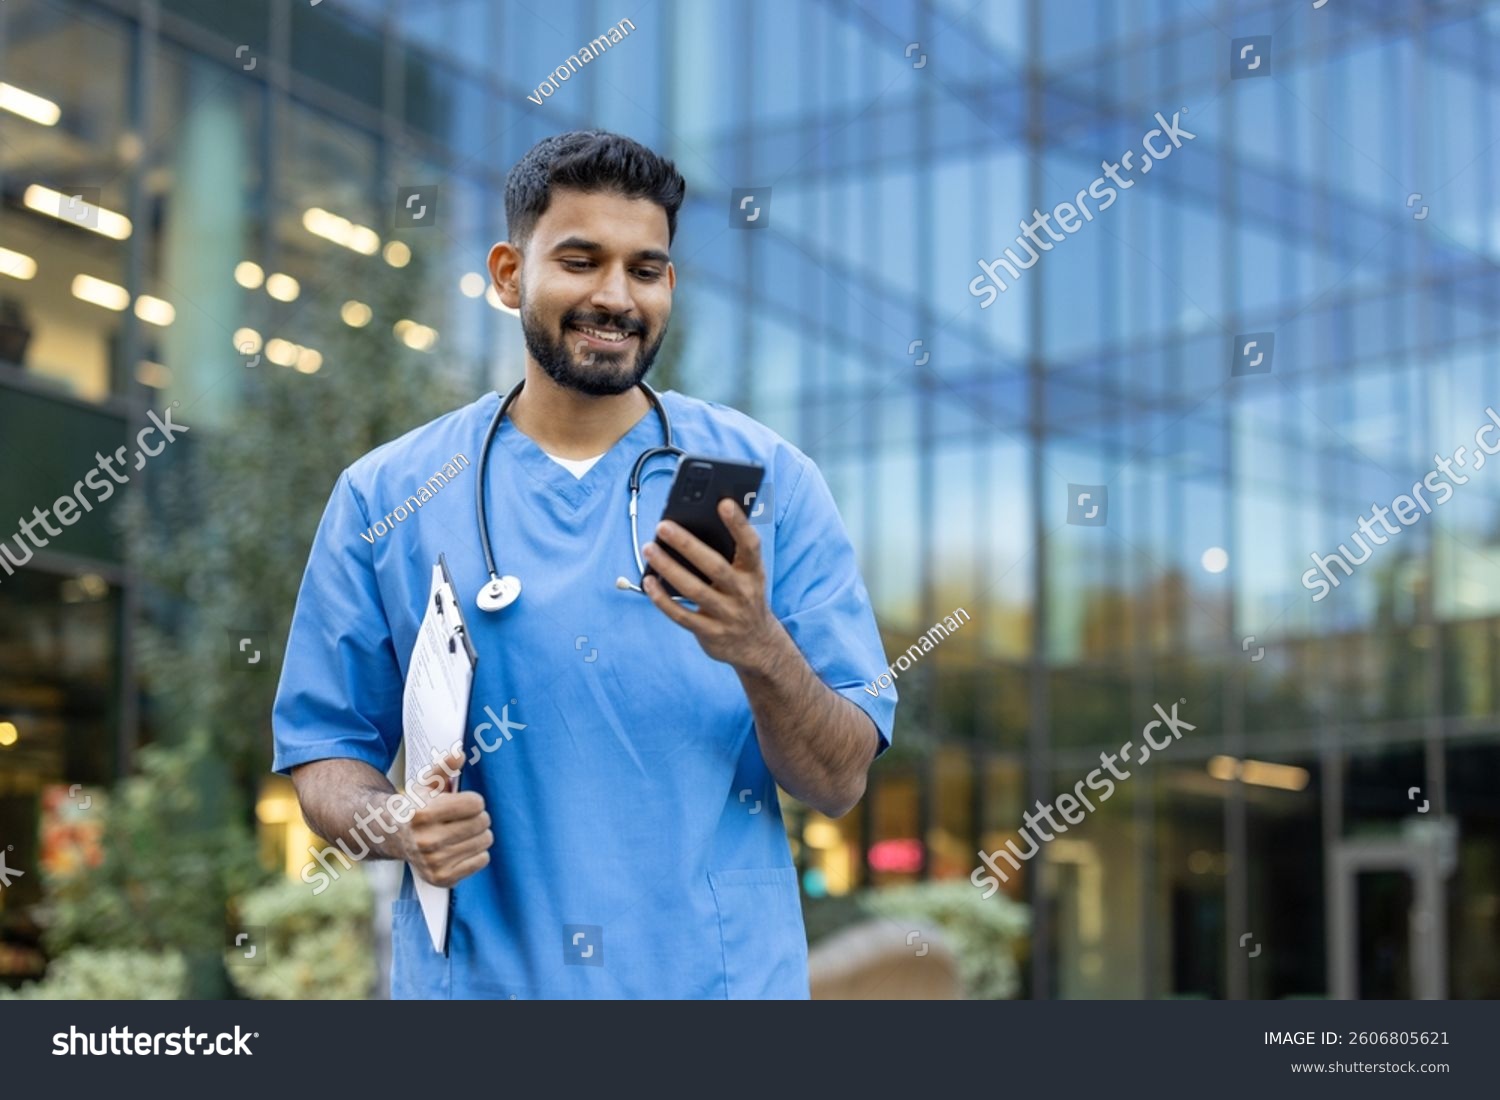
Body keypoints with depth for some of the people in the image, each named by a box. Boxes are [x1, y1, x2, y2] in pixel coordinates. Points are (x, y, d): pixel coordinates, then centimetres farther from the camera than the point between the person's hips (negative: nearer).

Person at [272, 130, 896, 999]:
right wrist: (400, 828, -18)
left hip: (722, 974, 0)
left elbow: (841, 783, -5)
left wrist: (763, 654, -23)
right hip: (479, 977, 0)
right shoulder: (386, 499, 0)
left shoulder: (769, 482, -2)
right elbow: (324, 756, 2)